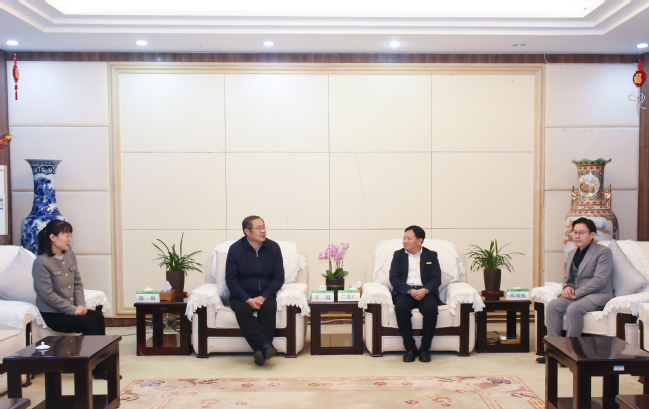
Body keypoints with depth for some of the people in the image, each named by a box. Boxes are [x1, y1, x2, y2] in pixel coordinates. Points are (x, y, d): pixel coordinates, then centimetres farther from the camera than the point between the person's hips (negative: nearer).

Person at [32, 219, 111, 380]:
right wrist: (73, 309, -18)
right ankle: (98, 369, -11)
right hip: (52, 314, -6)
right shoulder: (41, 262, -15)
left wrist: (81, 305, -6)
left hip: (71, 309, 6)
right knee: (90, 322, -22)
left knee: (98, 316, -18)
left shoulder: (70, 256, 7)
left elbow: (78, 283, 10)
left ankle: (101, 363, -13)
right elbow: (48, 294, -18)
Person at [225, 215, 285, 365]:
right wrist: (248, 299, -18)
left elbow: (279, 277, 1)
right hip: (242, 296, -1)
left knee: (269, 308, -31)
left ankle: (261, 352, -30)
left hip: (265, 295, 1)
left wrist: (263, 297, -14)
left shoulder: (273, 247, 3)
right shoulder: (235, 249, -2)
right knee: (242, 310, -32)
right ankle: (266, 347, -39)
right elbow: (231, 279, -4)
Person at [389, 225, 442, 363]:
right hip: (404, 292, 0)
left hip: (425, 292, 0)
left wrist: (425, 290, -17)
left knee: (432, 308, -33)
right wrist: (410, 290, -14)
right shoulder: (398, 255, 15)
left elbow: (436, 279, 4)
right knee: (401, 308, -33)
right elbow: (393, 278, 3)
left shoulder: (431, 255, 14)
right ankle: (410, 348, -17)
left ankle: (425, 348, -15)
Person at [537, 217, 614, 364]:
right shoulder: (572, 253, 17)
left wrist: (577, 293, -19)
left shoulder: (603, 252, -8)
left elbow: (599, 280, -17)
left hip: (599, 295, -7)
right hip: (576, 295, 7)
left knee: (573, 309, -33)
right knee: (552, 306, -18)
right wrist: (567, 287, -3)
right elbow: (567, 276, 22)